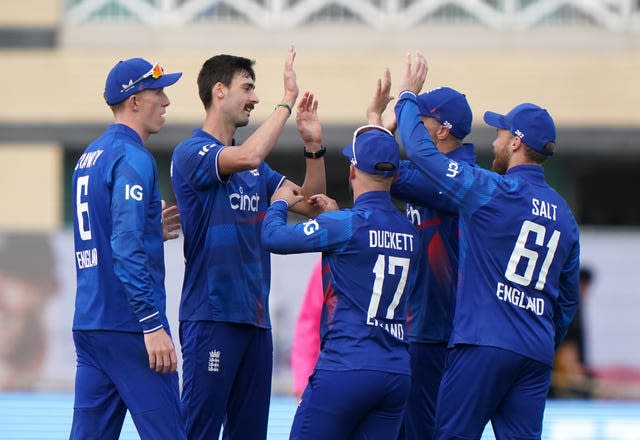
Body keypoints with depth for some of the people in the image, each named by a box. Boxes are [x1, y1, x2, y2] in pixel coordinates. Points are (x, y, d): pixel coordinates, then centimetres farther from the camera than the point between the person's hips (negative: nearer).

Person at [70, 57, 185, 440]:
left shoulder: (89, 158, 16)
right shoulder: (133, 159, -12)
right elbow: (127, 250, -20)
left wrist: (152, 230, 25)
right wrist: (152, 325, -21)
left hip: (89, 324, 9)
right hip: (127, 326, -9)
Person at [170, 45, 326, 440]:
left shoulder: (257, 169, 17)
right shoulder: (191, 153, -7)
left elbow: (310, 205, 17)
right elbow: (248, 156, -25)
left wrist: (314, 145, 3)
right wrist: (288, 100, -17)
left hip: (255, 316, 8)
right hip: (212, 314, -8)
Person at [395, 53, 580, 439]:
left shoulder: (491, 190, -7)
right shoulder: (564, 215, 15)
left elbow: (422, 150, -5)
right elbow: (568, 300, 21)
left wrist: (408, 96, 10)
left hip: (484, 346, -6)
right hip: (538, 356, 6)